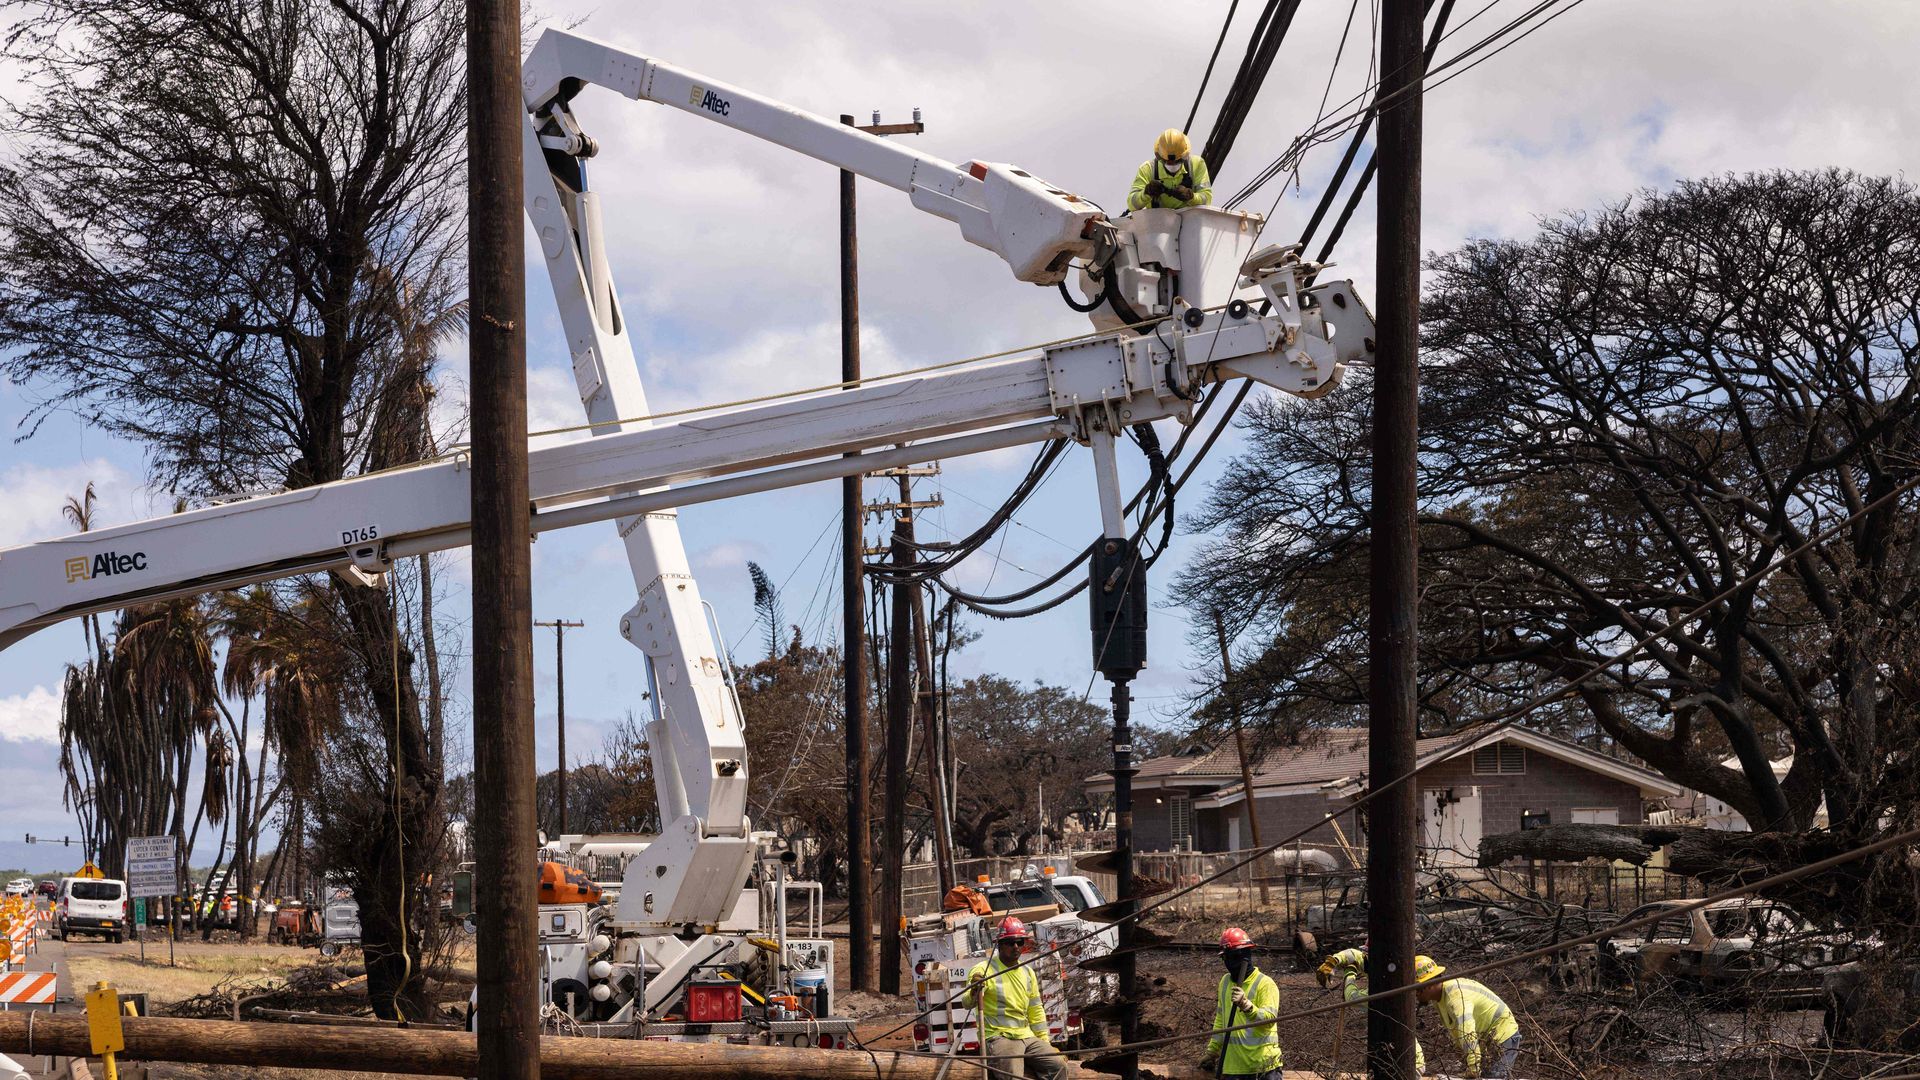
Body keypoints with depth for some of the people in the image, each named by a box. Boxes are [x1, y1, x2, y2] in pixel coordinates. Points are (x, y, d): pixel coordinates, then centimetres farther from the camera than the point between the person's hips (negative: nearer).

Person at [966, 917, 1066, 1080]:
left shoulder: (1027, 972, 15)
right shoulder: (984, 970, -7)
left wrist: (1046, 1045, 17)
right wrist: (974, 992, -46)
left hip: (1027, 1036, 6)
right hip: (998, 1037, -6)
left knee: (1058, 1066, -13)